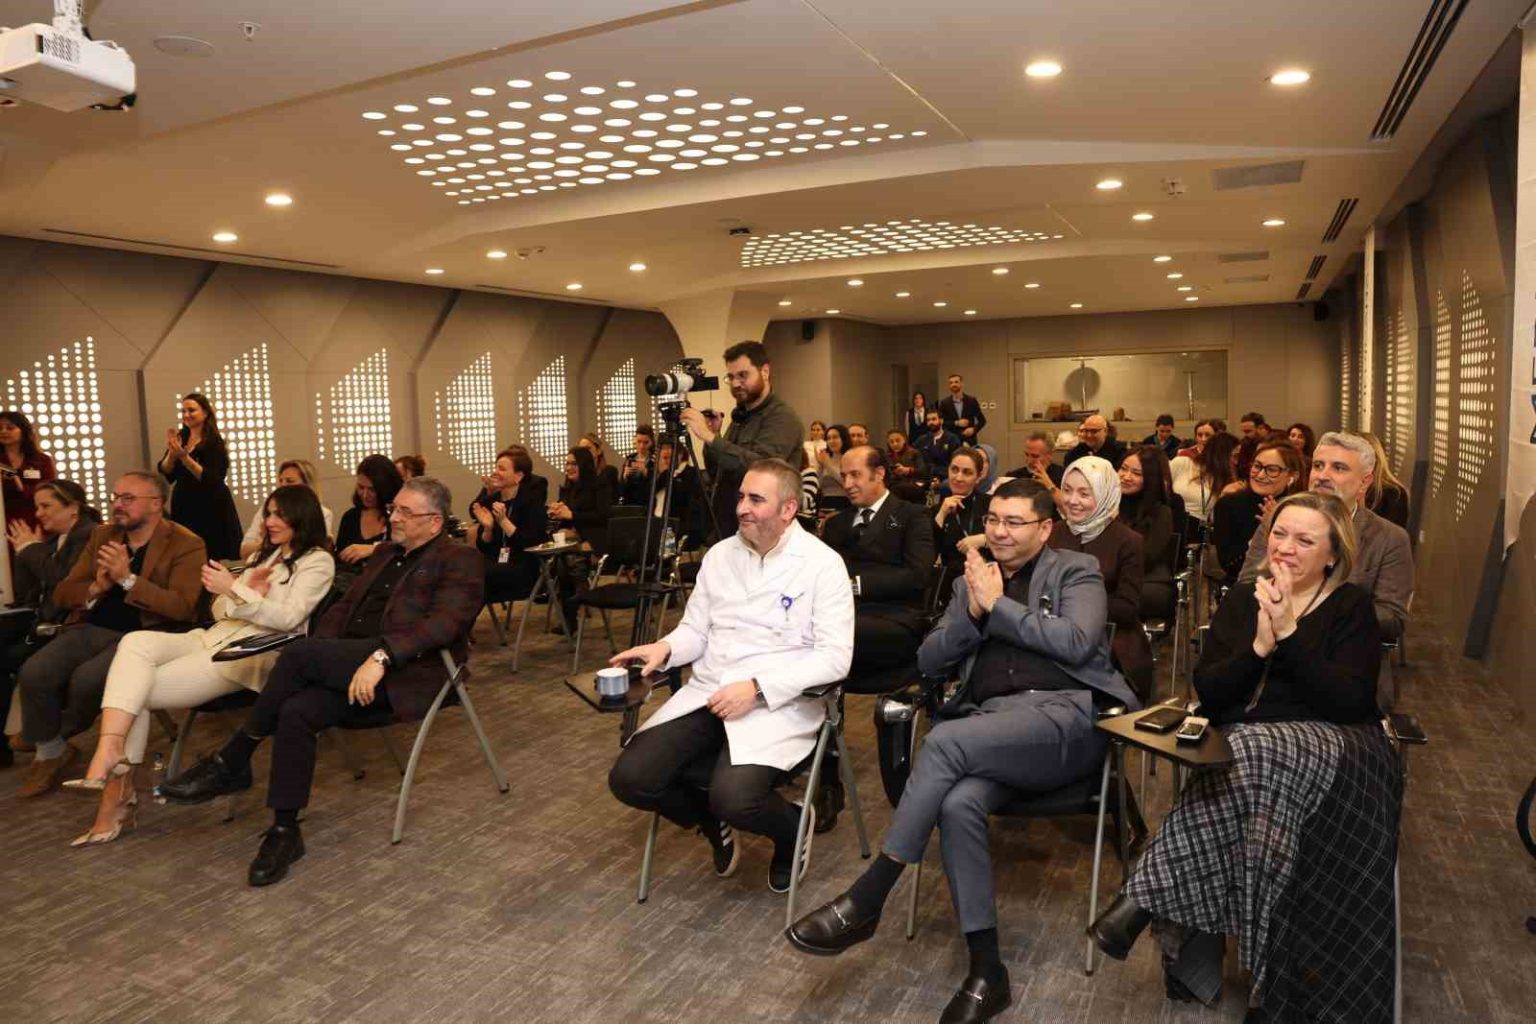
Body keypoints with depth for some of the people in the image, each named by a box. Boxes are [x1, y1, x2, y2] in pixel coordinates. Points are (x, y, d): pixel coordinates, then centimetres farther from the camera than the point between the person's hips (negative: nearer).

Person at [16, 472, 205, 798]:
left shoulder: (187, 545, -7)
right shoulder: (102, 535, 13)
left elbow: (182, 607, -19)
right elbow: (62, 593, 13)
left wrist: (126, 578, -24)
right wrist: (96, 588, -10)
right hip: (91, 629, 6)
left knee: (86, 679, -29)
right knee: (34, 673, -20)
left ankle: (56, 737, 7)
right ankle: (49, 752, 6)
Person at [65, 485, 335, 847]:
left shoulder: (317, 561, 2)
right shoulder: (262, 556, 26)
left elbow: (288, 618, -12)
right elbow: (219, 611, 19)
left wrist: (235, 590, -18)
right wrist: (249, 591, -1)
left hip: (252, 652, -7)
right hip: (213, 638, 7)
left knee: (138, 690, -19)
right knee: (136, 642, -21)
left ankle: (117, 797, -12)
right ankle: (111, 752, -30)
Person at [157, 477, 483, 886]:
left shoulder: (459, 560, -1)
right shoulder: (385, 553, 25)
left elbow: (444, 622, -16)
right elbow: (344, 605, 23)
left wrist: (382, 657, -28)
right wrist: (318, 656, 4)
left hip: (405, 668, -7)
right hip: (347, 666, 7)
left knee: (300, 651, -26)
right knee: (296, 712, -23)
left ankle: (230, 763, -10)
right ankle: (284, 832, -12)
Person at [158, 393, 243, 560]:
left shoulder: (214, 443, -8)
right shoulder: (180, 438, 8)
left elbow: (212, 481, -18)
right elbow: (165, 475, 1)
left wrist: (185, 457, -26)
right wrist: (171, 453, -17)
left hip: (211, 511, -5)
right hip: (183, 509, 5)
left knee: (213, 560, -5)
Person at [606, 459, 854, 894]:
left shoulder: (822, 563, -7)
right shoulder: (720, 554, 10)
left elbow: (835, 657, -13)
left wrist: (756, 687, -21)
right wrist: (664, 648, -8)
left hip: (779, 702, -5)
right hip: (707, 693, 5)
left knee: (733, 797, -30)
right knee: (629, 779, -13)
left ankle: (793, 828, 8)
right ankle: (715, 820, 18)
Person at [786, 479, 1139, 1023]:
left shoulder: (1076, 571, 11)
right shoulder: (971, 581, 23)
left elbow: (1077, 642, -8)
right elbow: (928, 662, 16)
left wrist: (997, 606, -6)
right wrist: (972, 614, -1)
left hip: (1065, 715, -4)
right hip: (989, 724, 4)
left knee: (943, 740, -31)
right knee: (957, 804, -30)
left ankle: (865, 901, -22)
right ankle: (986, 970, -15)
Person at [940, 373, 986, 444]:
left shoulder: (972, 401, 5)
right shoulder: (944, 404, 3)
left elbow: (982, 420, 9)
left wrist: (974, 429, -9)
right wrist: (956, 423, -14)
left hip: (970, 442, 1)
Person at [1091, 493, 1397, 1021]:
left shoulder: (1351, 607, 6)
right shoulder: (1242, 600, 14)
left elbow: (1348, 704, -10)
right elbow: (1207, 694, 3)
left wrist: (1288, 635, -17)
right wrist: (1259, 646, -12)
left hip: (1332, 750, -3)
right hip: (1243, 747, 3)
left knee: (1251, 753, -36)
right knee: (1226, 783, -34)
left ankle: (1147, 897, -29)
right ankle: (1194, 952, -27)